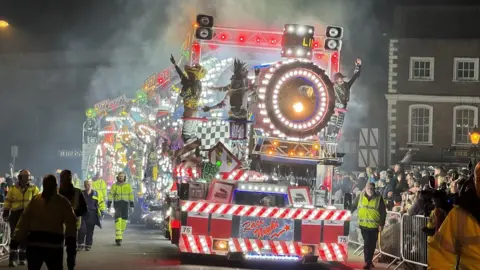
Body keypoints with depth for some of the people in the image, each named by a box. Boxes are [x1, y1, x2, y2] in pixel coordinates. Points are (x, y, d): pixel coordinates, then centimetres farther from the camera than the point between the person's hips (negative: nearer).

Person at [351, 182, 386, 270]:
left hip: (374, 225, 0)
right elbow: (353, 207, 11)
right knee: (367, 243, -6)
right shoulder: (360, 197, 3)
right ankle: (367, 262, -1)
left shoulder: (379, 198, -1)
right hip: (364, 225, 0)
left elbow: (383, 212, -1)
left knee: (372, 244, 10)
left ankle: (369, 261, 25)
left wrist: (381, 224, -6)